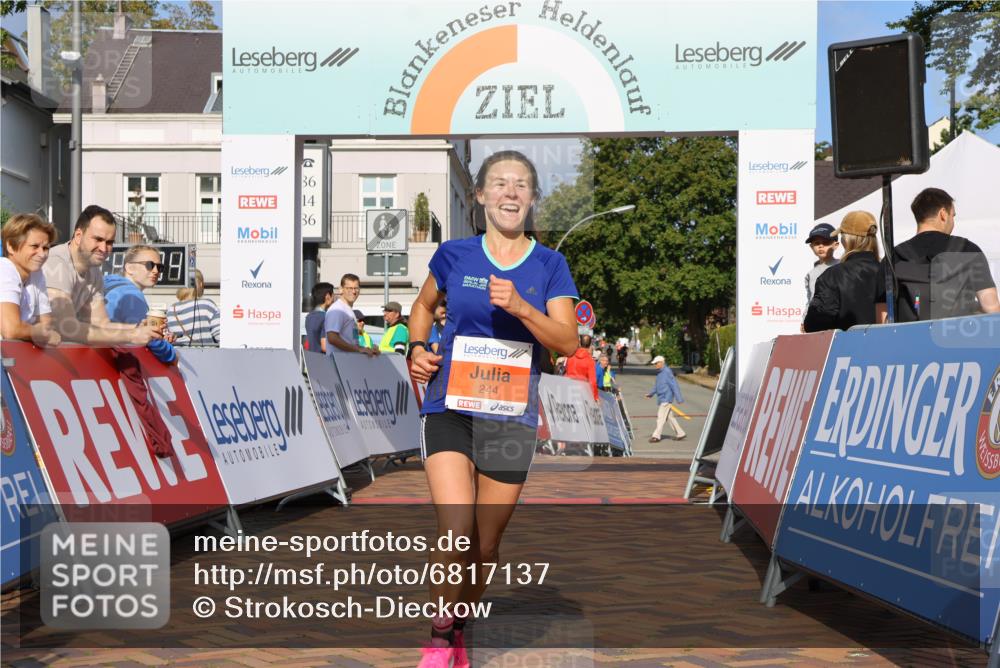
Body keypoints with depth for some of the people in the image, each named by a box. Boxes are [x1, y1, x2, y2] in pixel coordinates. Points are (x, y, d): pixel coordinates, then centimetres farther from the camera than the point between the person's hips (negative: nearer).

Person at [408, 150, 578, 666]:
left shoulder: (549, 265, 2)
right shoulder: (455, 255, 2)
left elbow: (567, 341, -6)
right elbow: (424, 304, 20)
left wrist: (520, 308, -21)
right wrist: (417, 349, 2)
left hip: (511, 420, 1)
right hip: (450, 409, -1)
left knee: (486, 547, 9)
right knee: (457, 535, -17)